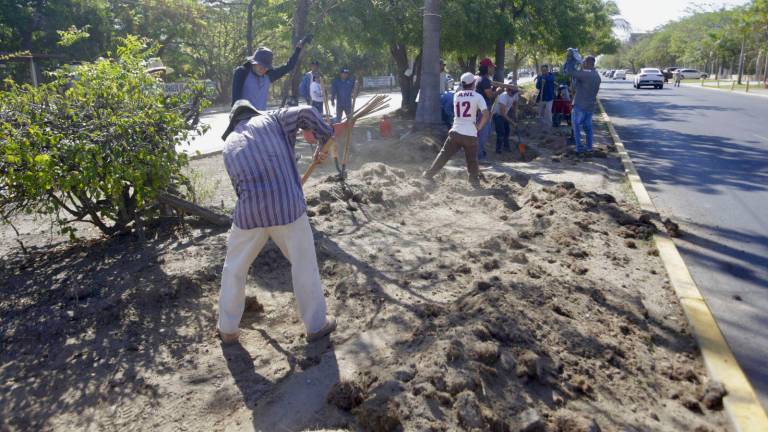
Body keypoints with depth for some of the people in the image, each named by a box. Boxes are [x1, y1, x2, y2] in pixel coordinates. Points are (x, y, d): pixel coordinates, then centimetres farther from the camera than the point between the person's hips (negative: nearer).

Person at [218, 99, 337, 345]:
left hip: (249, 212, 3)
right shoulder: (270, 120, 11)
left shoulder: (229, 144, 19)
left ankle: (228, 329, 32)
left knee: (234, 269, 22)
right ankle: (316, 324, 26)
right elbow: (306, 113, -1)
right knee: (305, 266, 14)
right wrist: (325, 141, 12)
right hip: (287, 206, -2)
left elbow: (239, 186, 19)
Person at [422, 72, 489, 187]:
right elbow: (486, 114, -14)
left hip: (456, 132, 3)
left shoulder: (456, 95, 8)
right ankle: (475, 180, 16)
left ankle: (429, 174, 11)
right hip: (470, 134, -2)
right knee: (472, 160, 13)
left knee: (444, 154, 11)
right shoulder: (477, 96, -4)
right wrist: (479, 127, -4)